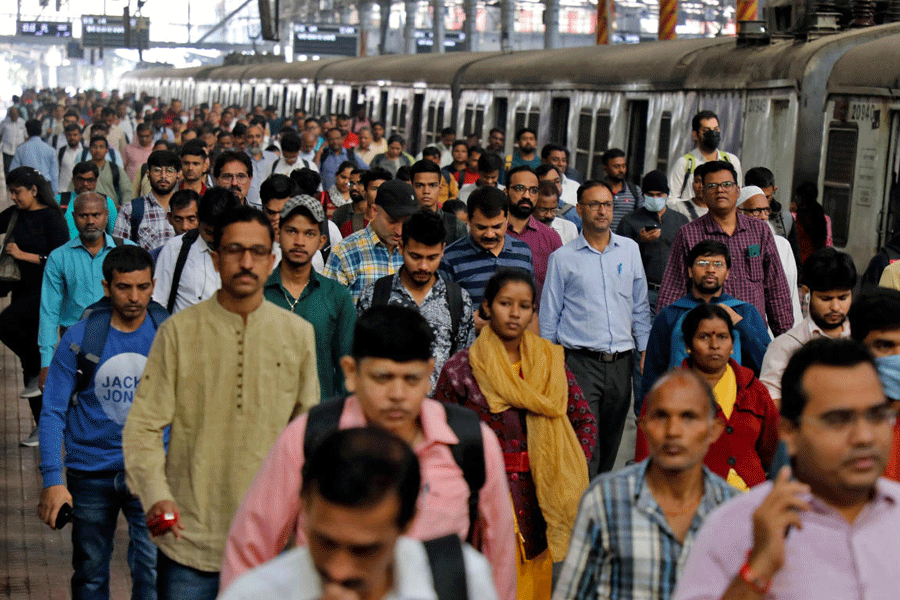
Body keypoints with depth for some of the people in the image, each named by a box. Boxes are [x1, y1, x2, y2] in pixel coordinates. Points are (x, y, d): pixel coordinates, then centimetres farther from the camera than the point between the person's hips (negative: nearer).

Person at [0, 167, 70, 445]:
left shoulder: (51, 217, -10)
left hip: (46, 290, -7)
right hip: (23, 289, 7)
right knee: (30, 361, 7)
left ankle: (41, 371, -9)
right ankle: (43, 425, 15)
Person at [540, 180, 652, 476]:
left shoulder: (630, 249, 10)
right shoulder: (562, 258, 1)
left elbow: (640, 306, 16)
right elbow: (549, 316, 6)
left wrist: (645, 349, 9)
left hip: (621, 362, 3)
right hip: (580, 362, -3)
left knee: (611, 442, 10)